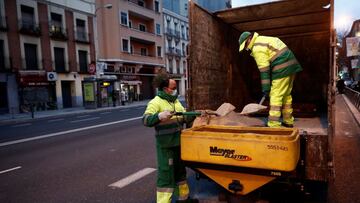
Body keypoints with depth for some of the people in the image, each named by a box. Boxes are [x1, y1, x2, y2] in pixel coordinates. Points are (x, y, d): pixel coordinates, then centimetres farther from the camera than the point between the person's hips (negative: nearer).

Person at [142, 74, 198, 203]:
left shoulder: (176, 101, 11)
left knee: (180, 171, 22)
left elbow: (184, 118, 17)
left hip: (178, 143, 8)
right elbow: (145, 120, -29)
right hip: (165, 146, -8)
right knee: (166, 174, -1)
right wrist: (159, 116, -46)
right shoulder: (156, 102, -15)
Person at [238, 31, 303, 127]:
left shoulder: (257, 48, -10)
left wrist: (266, 88, -10)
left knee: (276, 96, -7)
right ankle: (288, 121, 24)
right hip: (291, 65, 10)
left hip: (282, 68, -10)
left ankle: (274, 124, -6)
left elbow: (264, 69, -14)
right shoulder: (263, 40, 21)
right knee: (286, 94, 16)